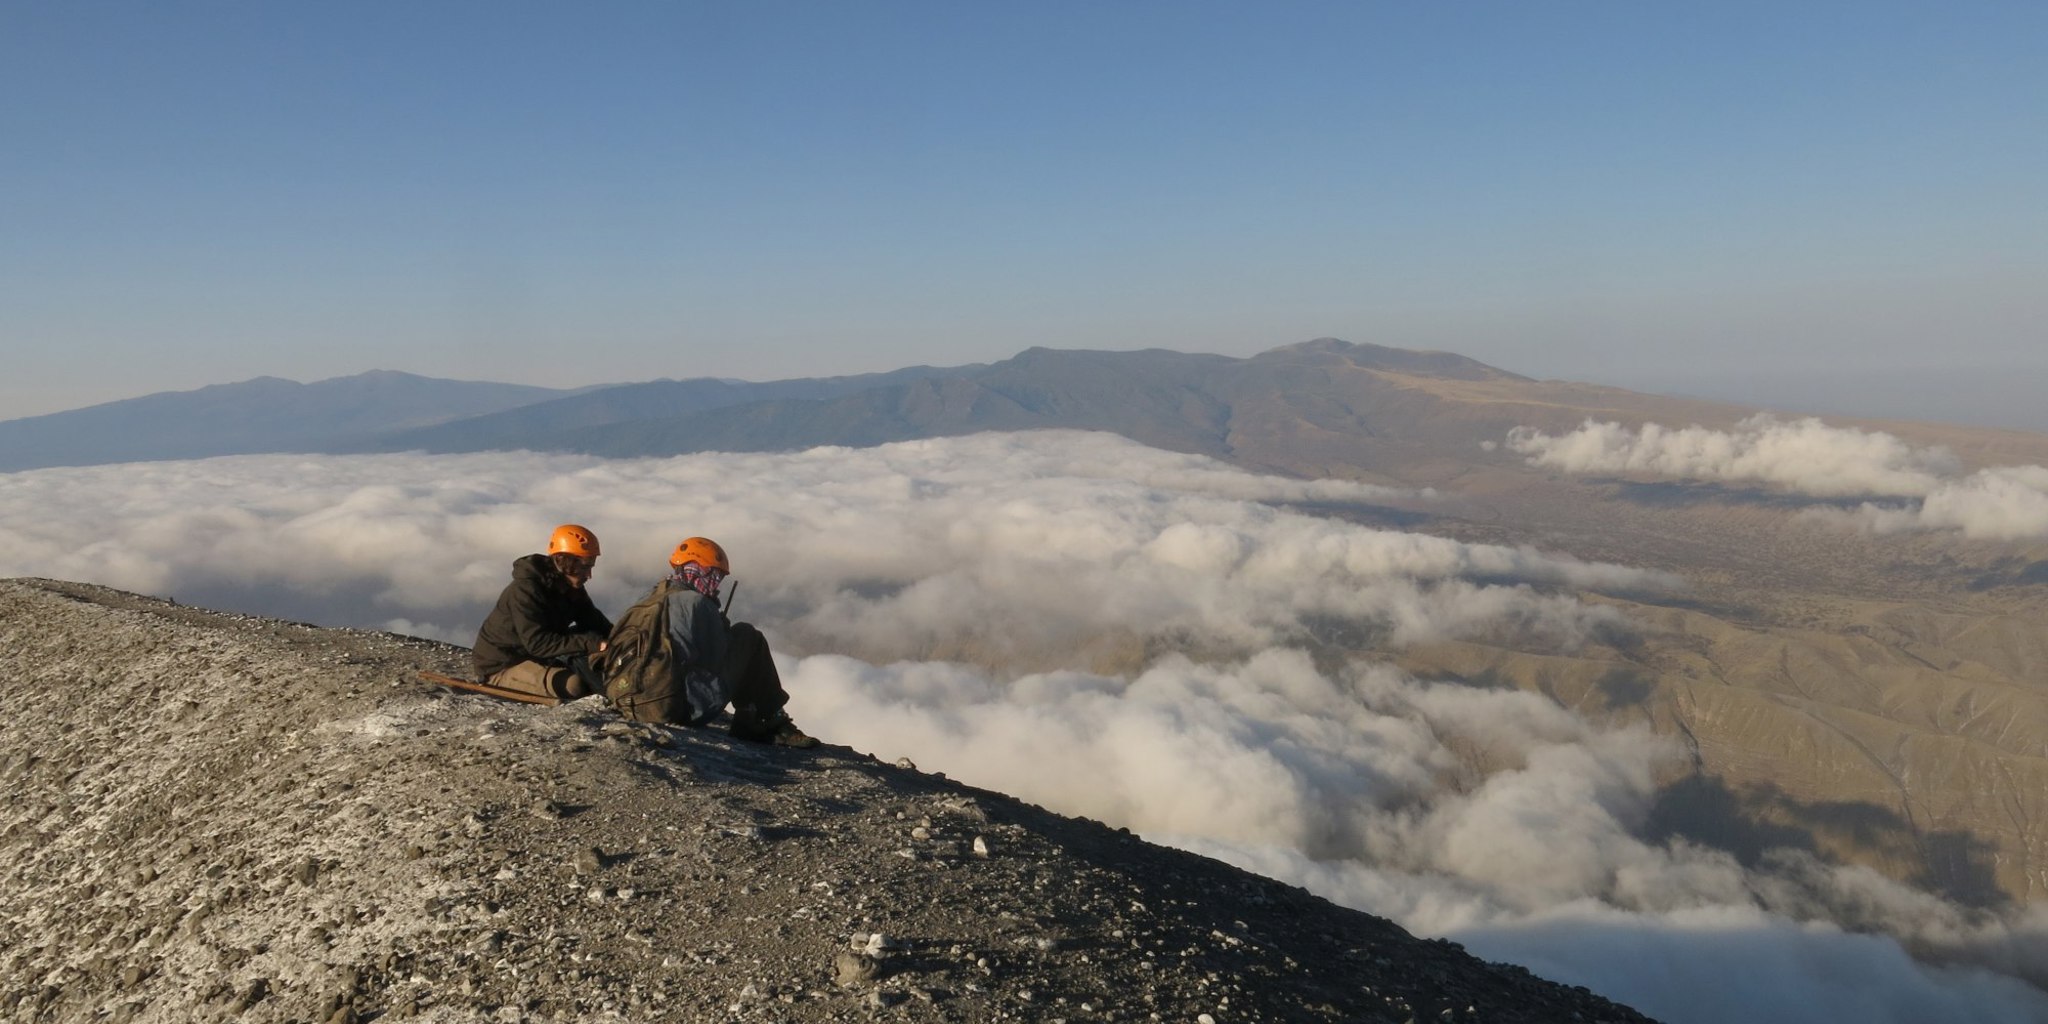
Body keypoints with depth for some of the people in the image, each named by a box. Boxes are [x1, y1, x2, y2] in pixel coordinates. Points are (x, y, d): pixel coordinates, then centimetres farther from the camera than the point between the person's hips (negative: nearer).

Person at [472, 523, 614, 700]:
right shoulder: (525, 589, -25)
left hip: (537, 657, 9)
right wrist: (590, 643, -38)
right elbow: (537, 643, -33)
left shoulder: (571, 587, 2)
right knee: (572, 685, -30)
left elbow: (595, 623, 6)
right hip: (501, 666, -9)